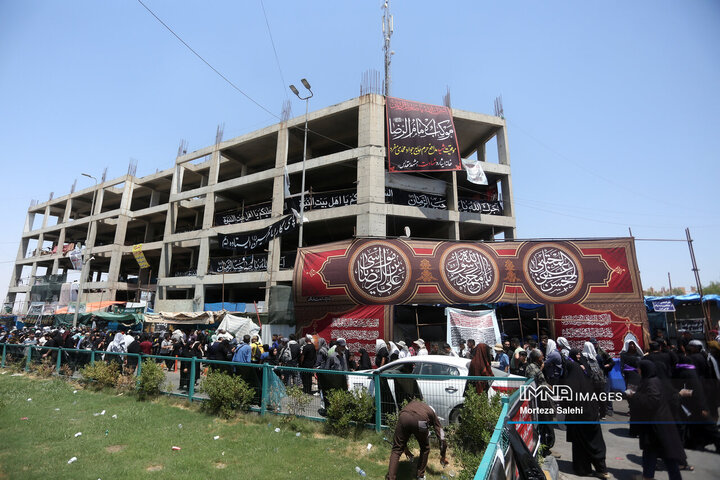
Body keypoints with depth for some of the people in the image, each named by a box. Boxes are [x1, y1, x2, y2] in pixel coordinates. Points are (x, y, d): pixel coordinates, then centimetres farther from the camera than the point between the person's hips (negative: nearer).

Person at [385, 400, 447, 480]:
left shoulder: (413, 403, 43)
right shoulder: (432, 414, 37)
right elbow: (441, 436, 35)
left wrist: (405, 447, 52)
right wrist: (443, 457, 49)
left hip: (403, 417, 1)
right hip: (420, 420, -1)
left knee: (396, 450, 17)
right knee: (425, 449, 29)